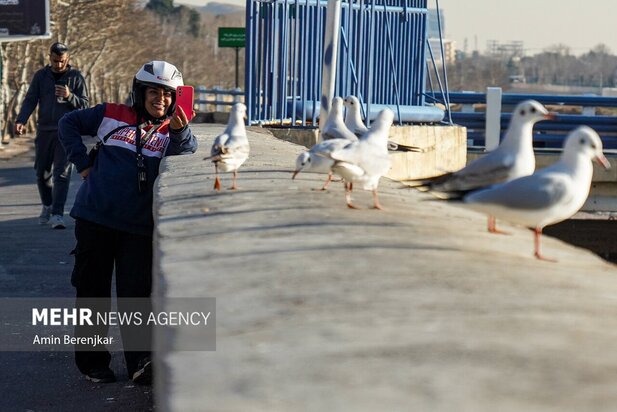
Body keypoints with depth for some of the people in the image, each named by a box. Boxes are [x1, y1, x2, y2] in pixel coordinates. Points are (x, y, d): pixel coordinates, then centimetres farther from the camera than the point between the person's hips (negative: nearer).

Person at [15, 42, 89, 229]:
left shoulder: (75, 77, 2)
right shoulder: (41, 76, 7)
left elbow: (84, 104, 1)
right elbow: (30, 100, 3)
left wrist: (69, 96, -19)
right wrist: (21, 120, -13)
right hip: (44, 131, 3)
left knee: (62, 174, -10)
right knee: (42, 173, 10)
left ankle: (57, 214, -13)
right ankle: (47, 206, 31)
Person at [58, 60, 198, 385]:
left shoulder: (172, 130, 7)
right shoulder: (111, 115, 5)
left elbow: (183, 159, -13)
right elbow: (69, 123, 15)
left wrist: (180, 133, -31)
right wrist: (82, 162, 6)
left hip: (139, 227, 0)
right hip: (95, 219, 0)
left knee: (135, 294, -4)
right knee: (92, 291, 7)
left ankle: (139, 363, -3)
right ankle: (92, 362, 18)